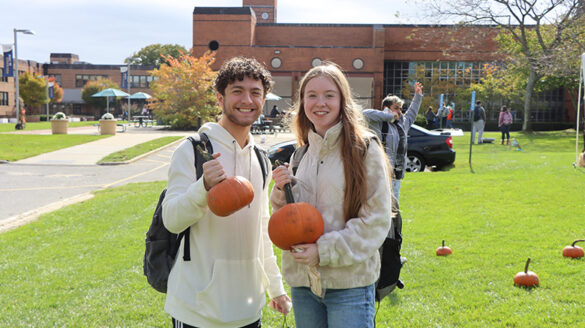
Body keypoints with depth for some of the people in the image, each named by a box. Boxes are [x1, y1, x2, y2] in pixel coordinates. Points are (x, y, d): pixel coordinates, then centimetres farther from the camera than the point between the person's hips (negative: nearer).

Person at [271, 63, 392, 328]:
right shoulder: (300, 153, 10)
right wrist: (282, 193, -5)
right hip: (302, 279, 5)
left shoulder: (365, 148, -7)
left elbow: (377, 220, -10)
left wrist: (324, 251, -16)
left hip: (350, 282, -5)